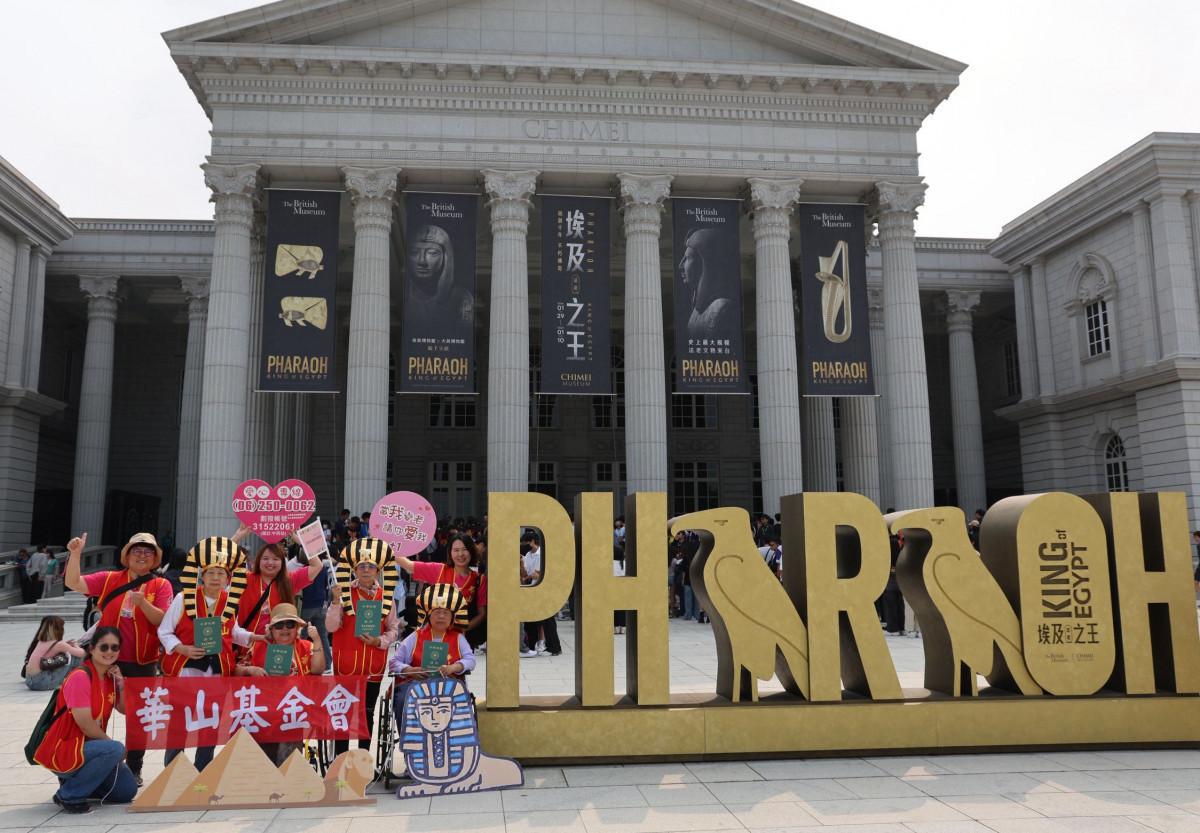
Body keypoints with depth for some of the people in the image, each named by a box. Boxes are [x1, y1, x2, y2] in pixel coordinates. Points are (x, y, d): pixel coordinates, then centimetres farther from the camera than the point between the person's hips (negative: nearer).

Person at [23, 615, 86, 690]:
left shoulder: (41, 642, 9)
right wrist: (75, 645, 16)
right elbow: (82, 653, -5)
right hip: (41, 683, -8)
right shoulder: (58, 644, -11)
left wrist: (65, 645, 21)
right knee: (75, 657, -2)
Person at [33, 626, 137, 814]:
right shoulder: (80, 677, -21)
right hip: (61, 751, -8)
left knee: (128, 790, 2)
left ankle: (75, 781, 17)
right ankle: (68, 795, -13)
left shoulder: (110, 676, 4)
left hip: (87, 746, 8)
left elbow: (125, 710, 5)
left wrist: (120, 681, -7)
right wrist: (111, 743, -9)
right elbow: (86, 725, -23)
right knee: (114, 749, -32)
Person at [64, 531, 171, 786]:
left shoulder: (161, 585, -1)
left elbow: (162, 620, -11)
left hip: (143, 662, -1)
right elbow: (73, 583, -4)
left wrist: (143, 602, -28)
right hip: (108, 658, 1)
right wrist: (75, 554, -15)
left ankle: (134, 768, 24)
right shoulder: (109, 579, 4)